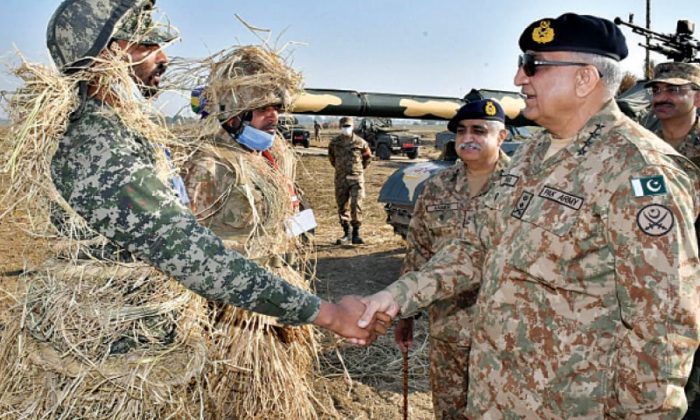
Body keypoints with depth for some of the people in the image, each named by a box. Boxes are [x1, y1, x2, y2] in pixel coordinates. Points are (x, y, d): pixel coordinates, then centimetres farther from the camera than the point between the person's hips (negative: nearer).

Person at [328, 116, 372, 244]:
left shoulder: (360, 142, -2)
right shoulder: (334, 142, 3)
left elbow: (368, 157, 14)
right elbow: (331, 157, 22)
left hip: (356, 178, -2)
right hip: (340, 178, 3)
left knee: (356, 205, -11)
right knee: (342, 206, 5)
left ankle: (356, 234, -2)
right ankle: (346, 234, 16)